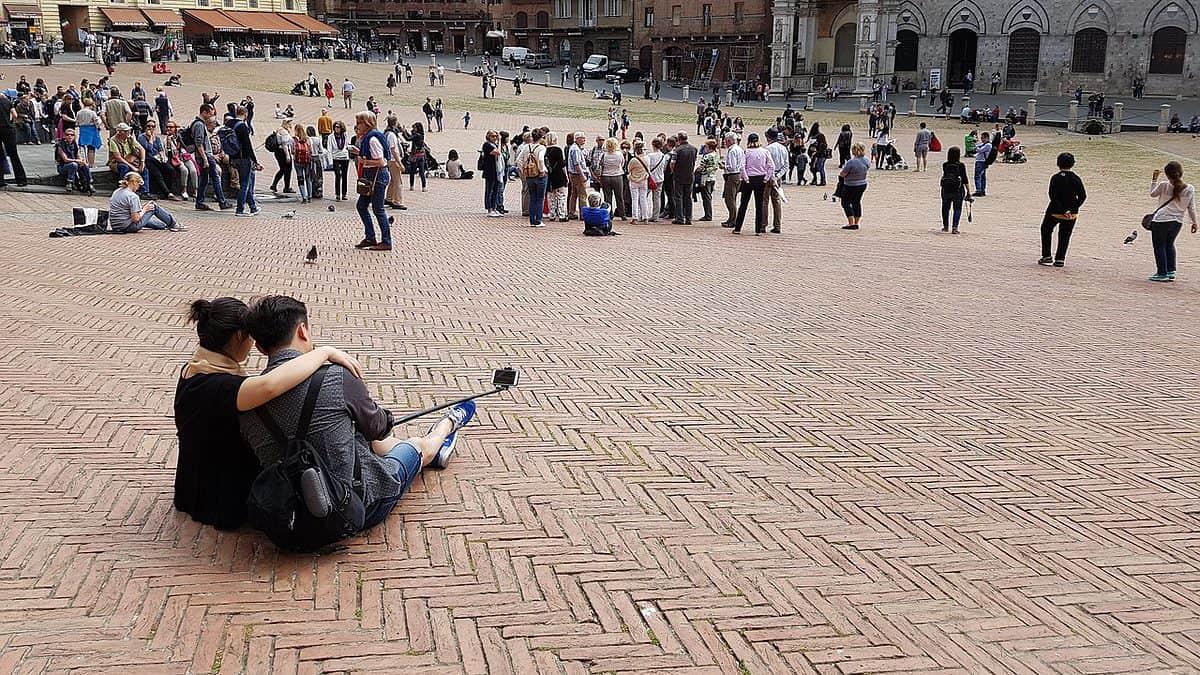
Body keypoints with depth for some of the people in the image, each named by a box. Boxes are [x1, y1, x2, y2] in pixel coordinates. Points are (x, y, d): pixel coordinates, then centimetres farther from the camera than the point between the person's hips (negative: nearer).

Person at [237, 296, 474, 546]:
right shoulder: (336, 376, -22)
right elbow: (375, 426, -5)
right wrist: (387, 418, 21)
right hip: (359, 510, -5)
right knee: (417, 445, 24)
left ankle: (434, 451, 57)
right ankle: (446, 426, 59)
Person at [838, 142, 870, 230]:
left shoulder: (851, 162, -27)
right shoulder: (867, 161, -5)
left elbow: (842, 174, -20)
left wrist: (840, 174, 2)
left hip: (850, 186, -7)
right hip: (863, 184, 7)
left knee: (846, 202, 6)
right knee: (857, 202, 18)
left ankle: (851, 223, 0)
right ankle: (856, 223, 22)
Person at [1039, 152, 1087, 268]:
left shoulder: (1055, 178, -11)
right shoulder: (1076, 179, 0)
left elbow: (1053, 196, -18)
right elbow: (1083, 196, -4)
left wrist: (1063, 210, -17)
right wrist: (1072, 209, -4)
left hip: (1055, 212, -3)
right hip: (1072, 214, 3)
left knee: (1046, 231, 18)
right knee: (1064, 236, 16)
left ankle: (1046, 256, 14)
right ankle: (1060, 259, 13)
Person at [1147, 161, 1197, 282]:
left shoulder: (1163, 185, -12)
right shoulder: (1190, 189, -3)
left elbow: (1152, 194, 8)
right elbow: (1191, 208, 3)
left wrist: (1154, 179, 15)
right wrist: (1194, 222, 14)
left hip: (1161, 220, -4)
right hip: (1178, 222, 4)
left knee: (1159, 246, 7)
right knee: (1170, 245, 22)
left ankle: (1162, 273, 9)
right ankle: (1171, 272, 22)